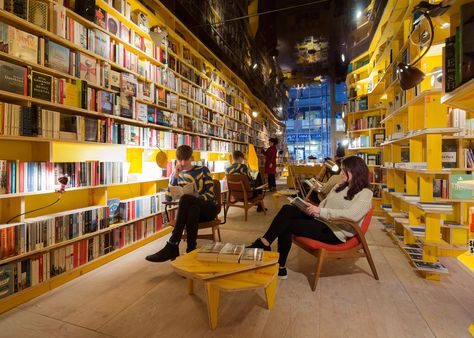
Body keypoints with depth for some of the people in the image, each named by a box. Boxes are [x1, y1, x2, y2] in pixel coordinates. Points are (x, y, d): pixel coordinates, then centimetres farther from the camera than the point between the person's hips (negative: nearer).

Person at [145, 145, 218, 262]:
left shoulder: (203, 170, 4)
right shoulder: (176, 175, 12)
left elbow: (210, 195, -5)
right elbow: (168, 198, 0)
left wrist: (195, 198, -25)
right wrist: (174, 177, -10)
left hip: (209, 208, -2)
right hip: (192, 209, 2)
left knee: (185, 198, -35)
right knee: (192, 210, -38)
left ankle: (172, 246, -36)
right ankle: (191, 250, -34)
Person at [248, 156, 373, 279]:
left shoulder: (365, 194, -5)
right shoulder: (340, 187, 18)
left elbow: (351, 215, -23)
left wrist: (320, 211, -28)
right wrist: (312, 209, -7)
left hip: (335, 232, -7)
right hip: (319, 221, 7)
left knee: (287, 224, -21)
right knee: (288, 209, -19)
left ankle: (264, 243, -2)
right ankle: (264, 243, -16)